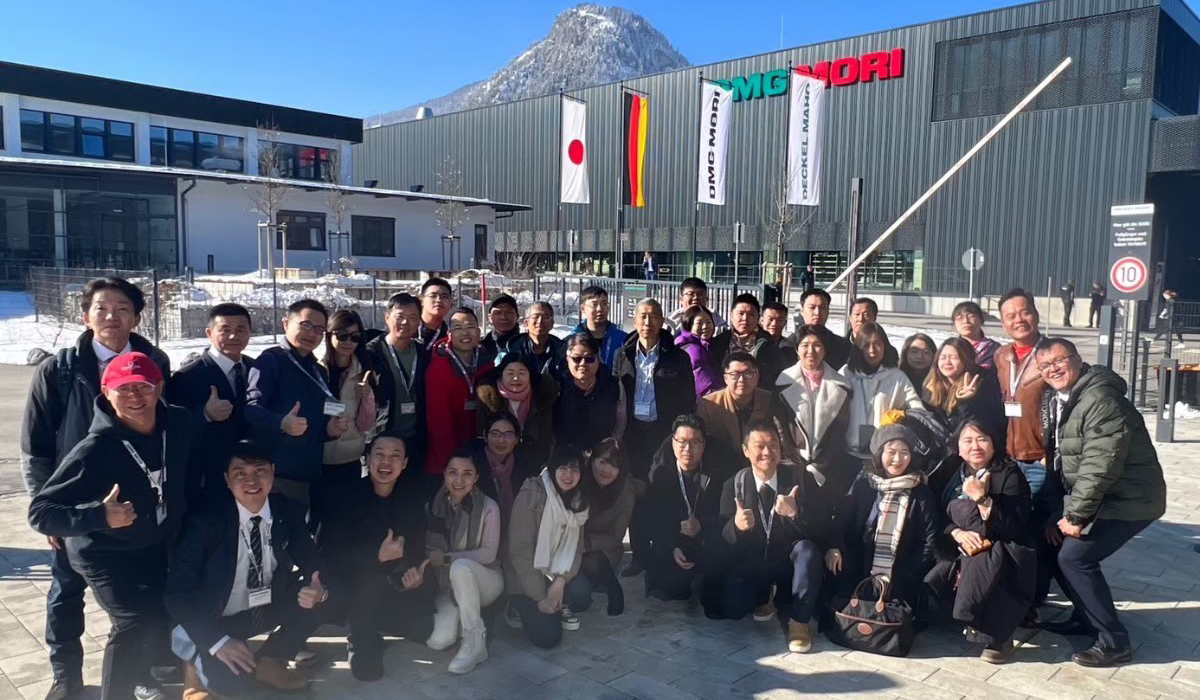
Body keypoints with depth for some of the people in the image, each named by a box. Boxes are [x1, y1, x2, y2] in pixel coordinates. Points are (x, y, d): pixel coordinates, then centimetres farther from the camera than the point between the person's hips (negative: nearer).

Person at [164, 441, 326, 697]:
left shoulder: (289, 511, -9)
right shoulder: (203, 521, -20)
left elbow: (313, 563, -3)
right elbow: (176, 593, -20)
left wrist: (317, 588, -28)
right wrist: (217, 641, -31)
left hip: (267, 608, 4)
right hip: (218, 619, -4)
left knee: (316, 595, -19)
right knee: (231, 682, -27)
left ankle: (270, 661, 4)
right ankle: (199, 658, 8)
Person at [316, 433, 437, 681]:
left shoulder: (413, 497, -4)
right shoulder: (345, 497, -15)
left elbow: (416, 548, -2)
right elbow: (330, 554, -20)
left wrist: (415, 575, -24)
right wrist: (378, 557, -31)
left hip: (392, 588, 4)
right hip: (345, 588, -4)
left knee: (422, 628, -14)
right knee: (371, 576, -35)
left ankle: (369, 625, 15)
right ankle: (364, 646, -11)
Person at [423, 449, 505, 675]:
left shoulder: (488, 507, -14)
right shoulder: (434, 504, -4)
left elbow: (488, 554, -14)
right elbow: (427, 548, 3)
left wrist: (446, 558, -23)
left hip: (483, 580, -3)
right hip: (447, 586, 3)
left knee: (460, 566, -38)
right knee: (437, 641, -24)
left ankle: (475, 642, -22)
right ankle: (465, 617, 11)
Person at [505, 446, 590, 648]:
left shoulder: (578, 500, 1)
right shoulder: (531, 494, -19)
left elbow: (576, 547, -4)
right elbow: (520, 549, -21)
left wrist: (561, 579, -23)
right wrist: (540, 597, -20)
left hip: (555, 576, 6)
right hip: (524, 579, -6)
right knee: (548, 636, -19)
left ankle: (557, 607, 9)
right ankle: (522, 609, 9)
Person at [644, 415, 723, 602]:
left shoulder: (717, 472, -2)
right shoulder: (660, 473, -2)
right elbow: (651, 518, -4)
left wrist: (702, 526, -21)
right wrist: (672, 548, -18)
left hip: (708, 546, 1)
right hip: (671, 547, 0)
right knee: (664, 588, -22)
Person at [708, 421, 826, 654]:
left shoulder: (798, 477, -10)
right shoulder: (733, 485, -6)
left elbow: (822, 529, -16)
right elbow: (722, 539, -8)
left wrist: (796, 512, -37)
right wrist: (736, 526, -32)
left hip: (790, 562, -1)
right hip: (750, 565, 1)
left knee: (807, 548, -33)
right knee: (730, 608, -24)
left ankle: (798, 619, -13)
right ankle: (763, 597, 11)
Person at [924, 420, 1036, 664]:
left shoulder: (1009, 474, -10)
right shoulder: (953, 473, 4)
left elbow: (1013, 528, -18)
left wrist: (981, 498, -27)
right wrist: (958, 533, -17)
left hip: (1002, 550, -5)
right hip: (963, 549, 5)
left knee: (979, 569, -35)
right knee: (933, 579, -19)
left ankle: (999, 636, -12)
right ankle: (974, 622, 5)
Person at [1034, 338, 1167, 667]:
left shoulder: (1100, 399, -25)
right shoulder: (1061, 399, 8)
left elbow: (1100, 466, -29)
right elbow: (1060, 457, 12)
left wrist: (1076, 515, -23)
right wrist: (1067, 510, 8)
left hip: (1128, 499, -10)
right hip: (1102, 497, 10)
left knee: (1074, 556, -15)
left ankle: (1114, 641, -3)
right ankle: (1086, 616, 26)